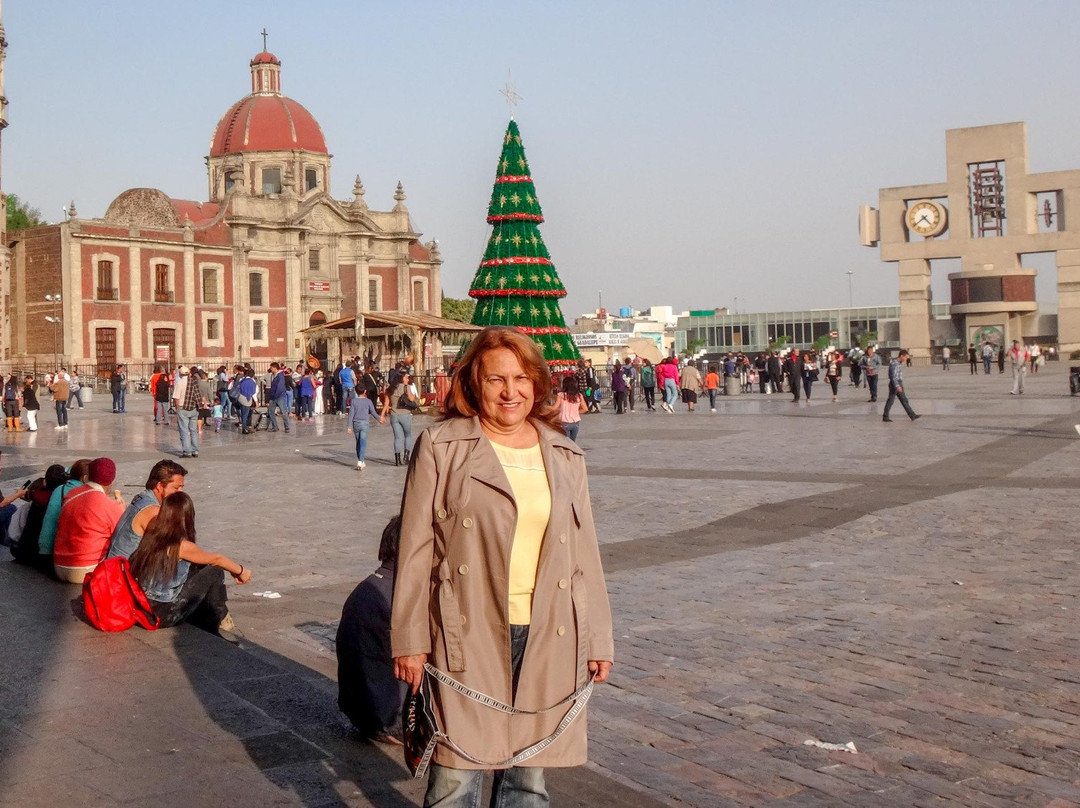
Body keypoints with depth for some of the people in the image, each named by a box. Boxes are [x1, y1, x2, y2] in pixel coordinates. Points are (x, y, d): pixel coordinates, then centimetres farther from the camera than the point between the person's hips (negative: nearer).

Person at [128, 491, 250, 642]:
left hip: (143, 608, 8)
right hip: (164, 616, -8)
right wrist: (240, 570, 17)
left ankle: (208, 622, 30)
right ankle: (221, 623, 20)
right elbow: (216, 559, -2)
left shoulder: (152, 534, 2)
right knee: (214, 572, 1)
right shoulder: (182, 546, -18)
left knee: (200, 568, 19)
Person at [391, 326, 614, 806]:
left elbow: (584, 550, 13)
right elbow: (415, 548, -3)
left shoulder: (564, 456, 10)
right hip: (468, 636, -3)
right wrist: (409, 639, -6)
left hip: (547, 639, 4)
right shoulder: (442, 448, -2)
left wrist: (598, 638, 11)